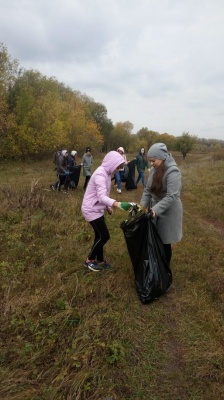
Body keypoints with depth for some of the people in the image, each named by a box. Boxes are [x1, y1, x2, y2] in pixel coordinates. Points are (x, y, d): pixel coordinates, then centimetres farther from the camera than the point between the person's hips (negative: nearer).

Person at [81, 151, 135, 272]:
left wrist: (108, 206, 16)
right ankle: (89, 260, 14)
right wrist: (119, 204, -52)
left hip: (97, 208, 9)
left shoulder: (106, 172, 5)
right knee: (104, 235, -3)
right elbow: (102, 197, -38)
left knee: (100, 235, 15)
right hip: (91, 209, -9)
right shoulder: (100, 175, -26)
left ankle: (100, 260, 30)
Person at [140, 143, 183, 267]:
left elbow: (171, 196, -28)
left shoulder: (173, 172, -22)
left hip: (167, 213, -7)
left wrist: (155, 210, -34)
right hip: (155, 210, 7)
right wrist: (142, 205, -4)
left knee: (164, 243, 7)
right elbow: (147, 189, 7)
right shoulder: (154, 170, 2)